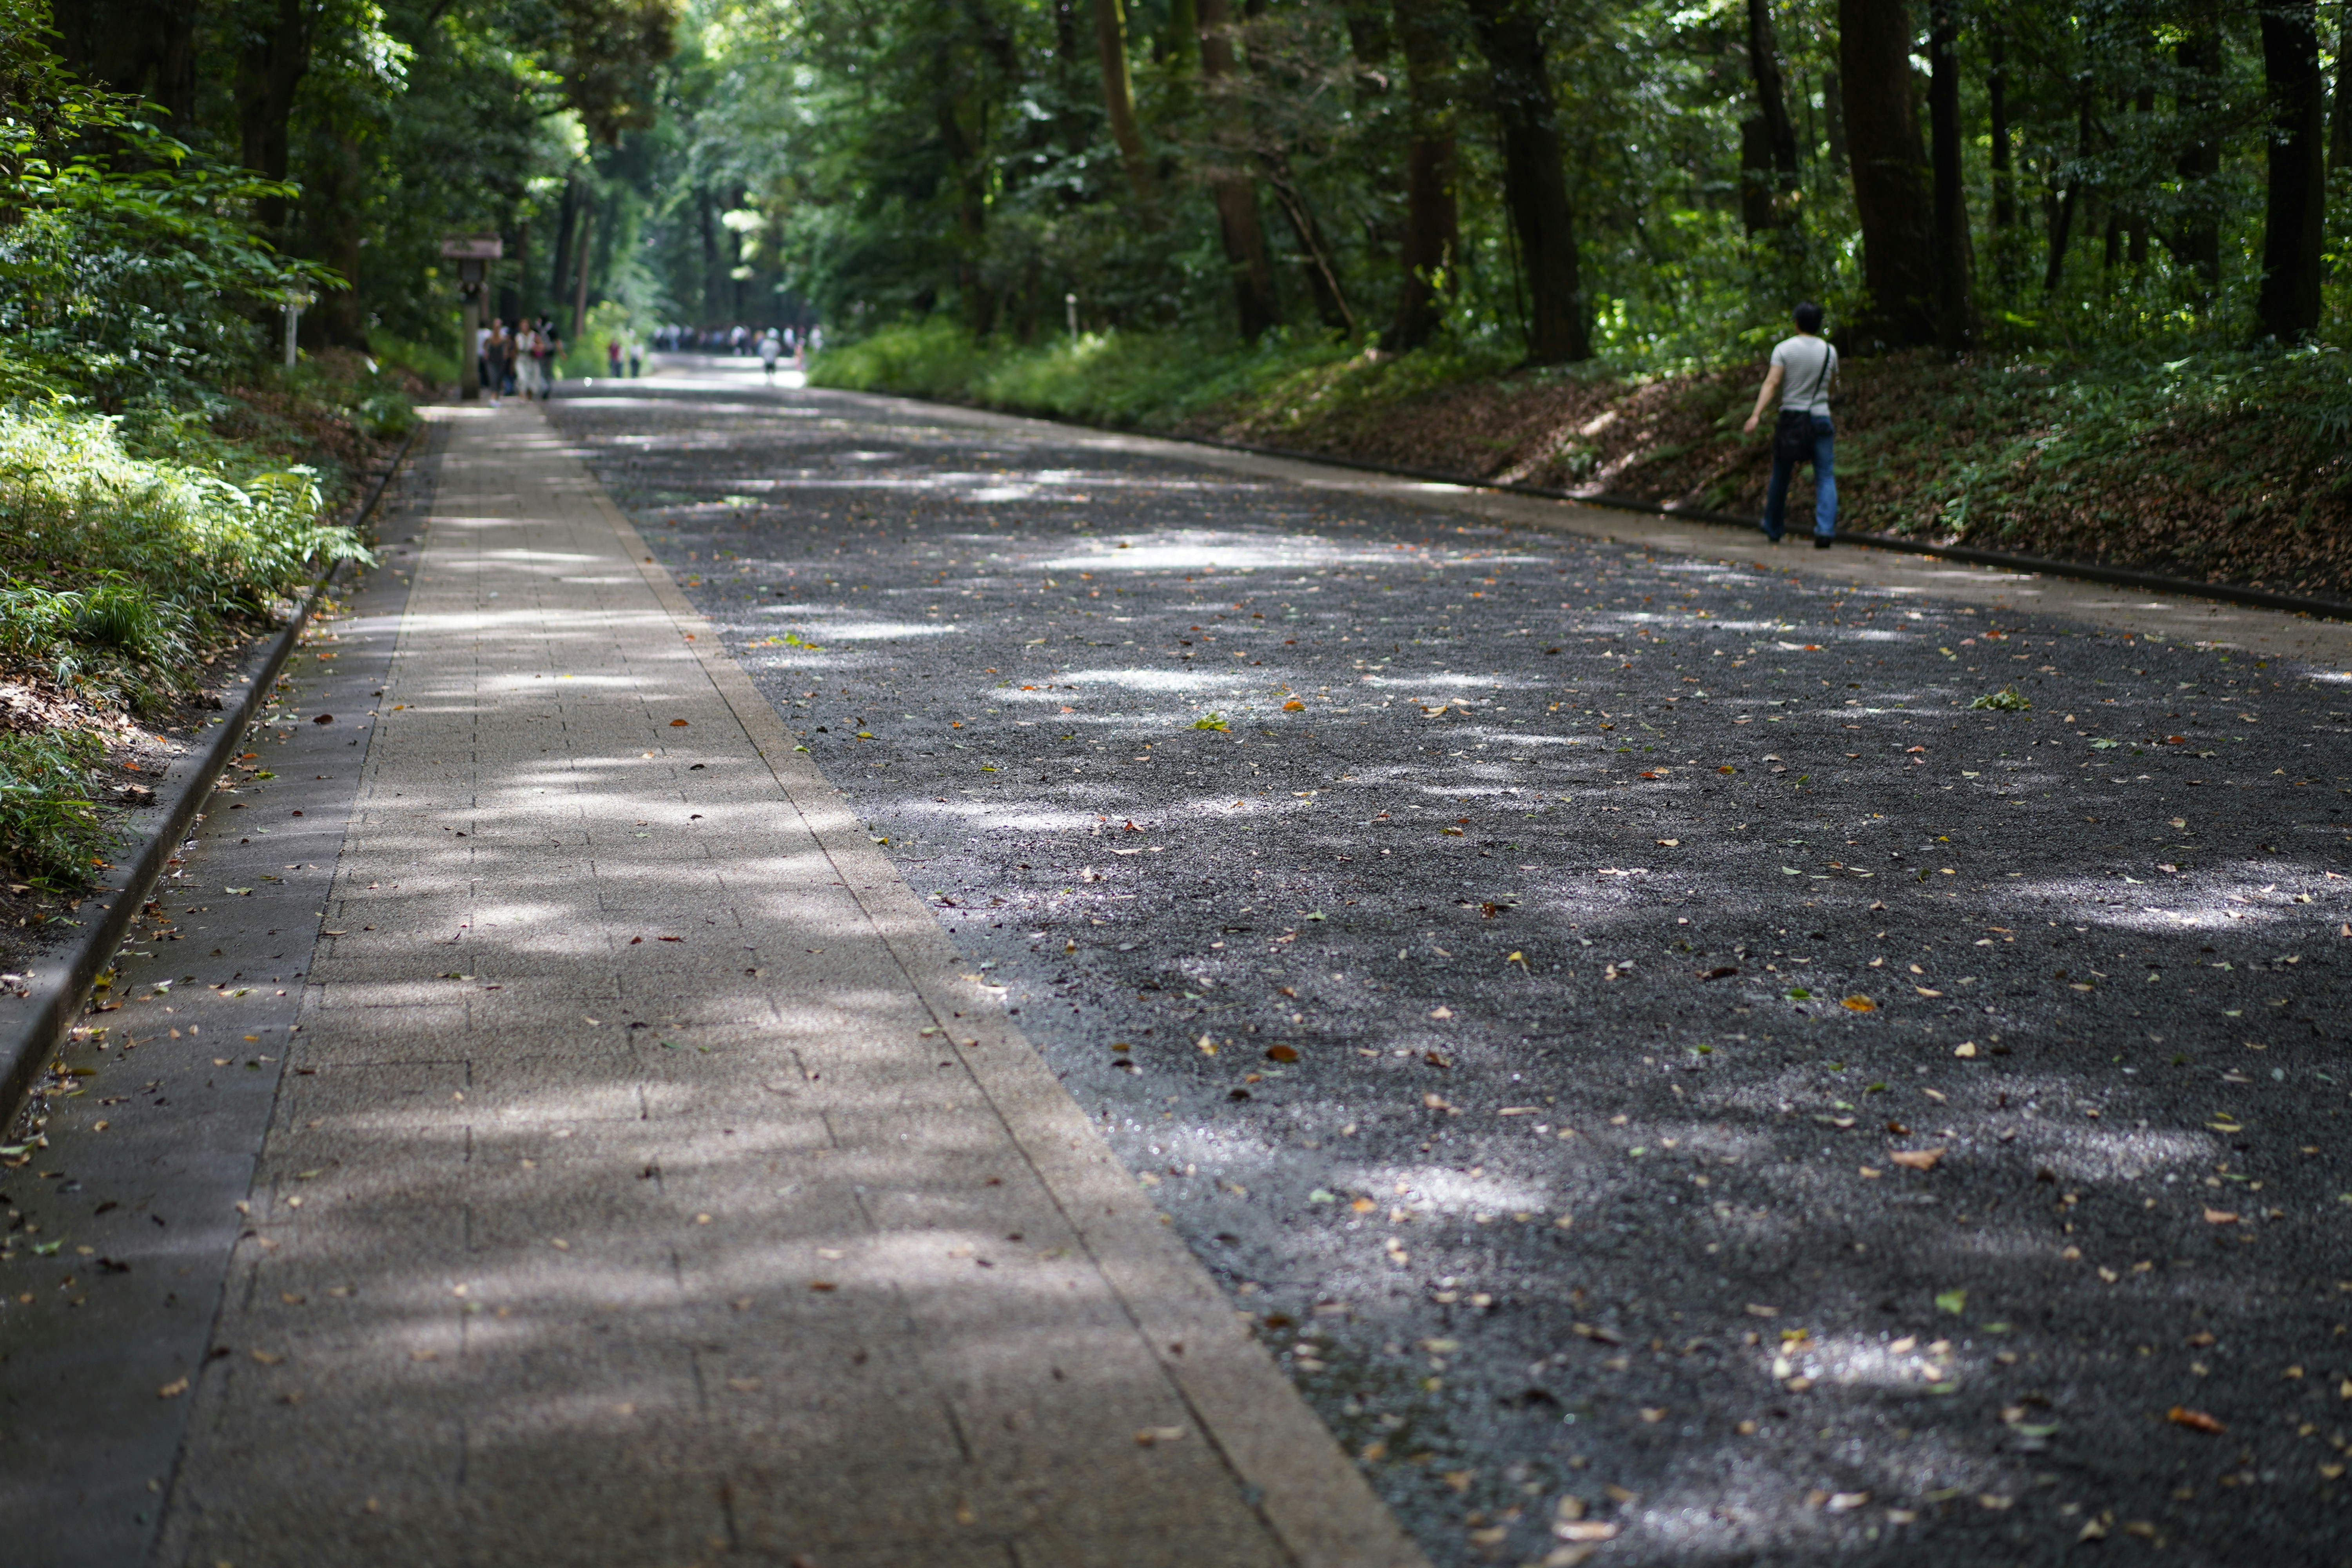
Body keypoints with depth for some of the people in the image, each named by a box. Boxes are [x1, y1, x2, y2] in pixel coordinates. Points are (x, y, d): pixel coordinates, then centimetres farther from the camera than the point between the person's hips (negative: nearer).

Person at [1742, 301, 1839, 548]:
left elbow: (1772, 382, -15)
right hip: (1821, 417, 0)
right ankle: (1825, 530, -20)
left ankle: (1773, 530, 26)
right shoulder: (1829, 351, 3)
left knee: (1780, 477, 13)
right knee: (1826, 477, -2)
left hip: (1791, 417, 0)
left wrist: (1756, 416, -22)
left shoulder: (1784, 349, -4)